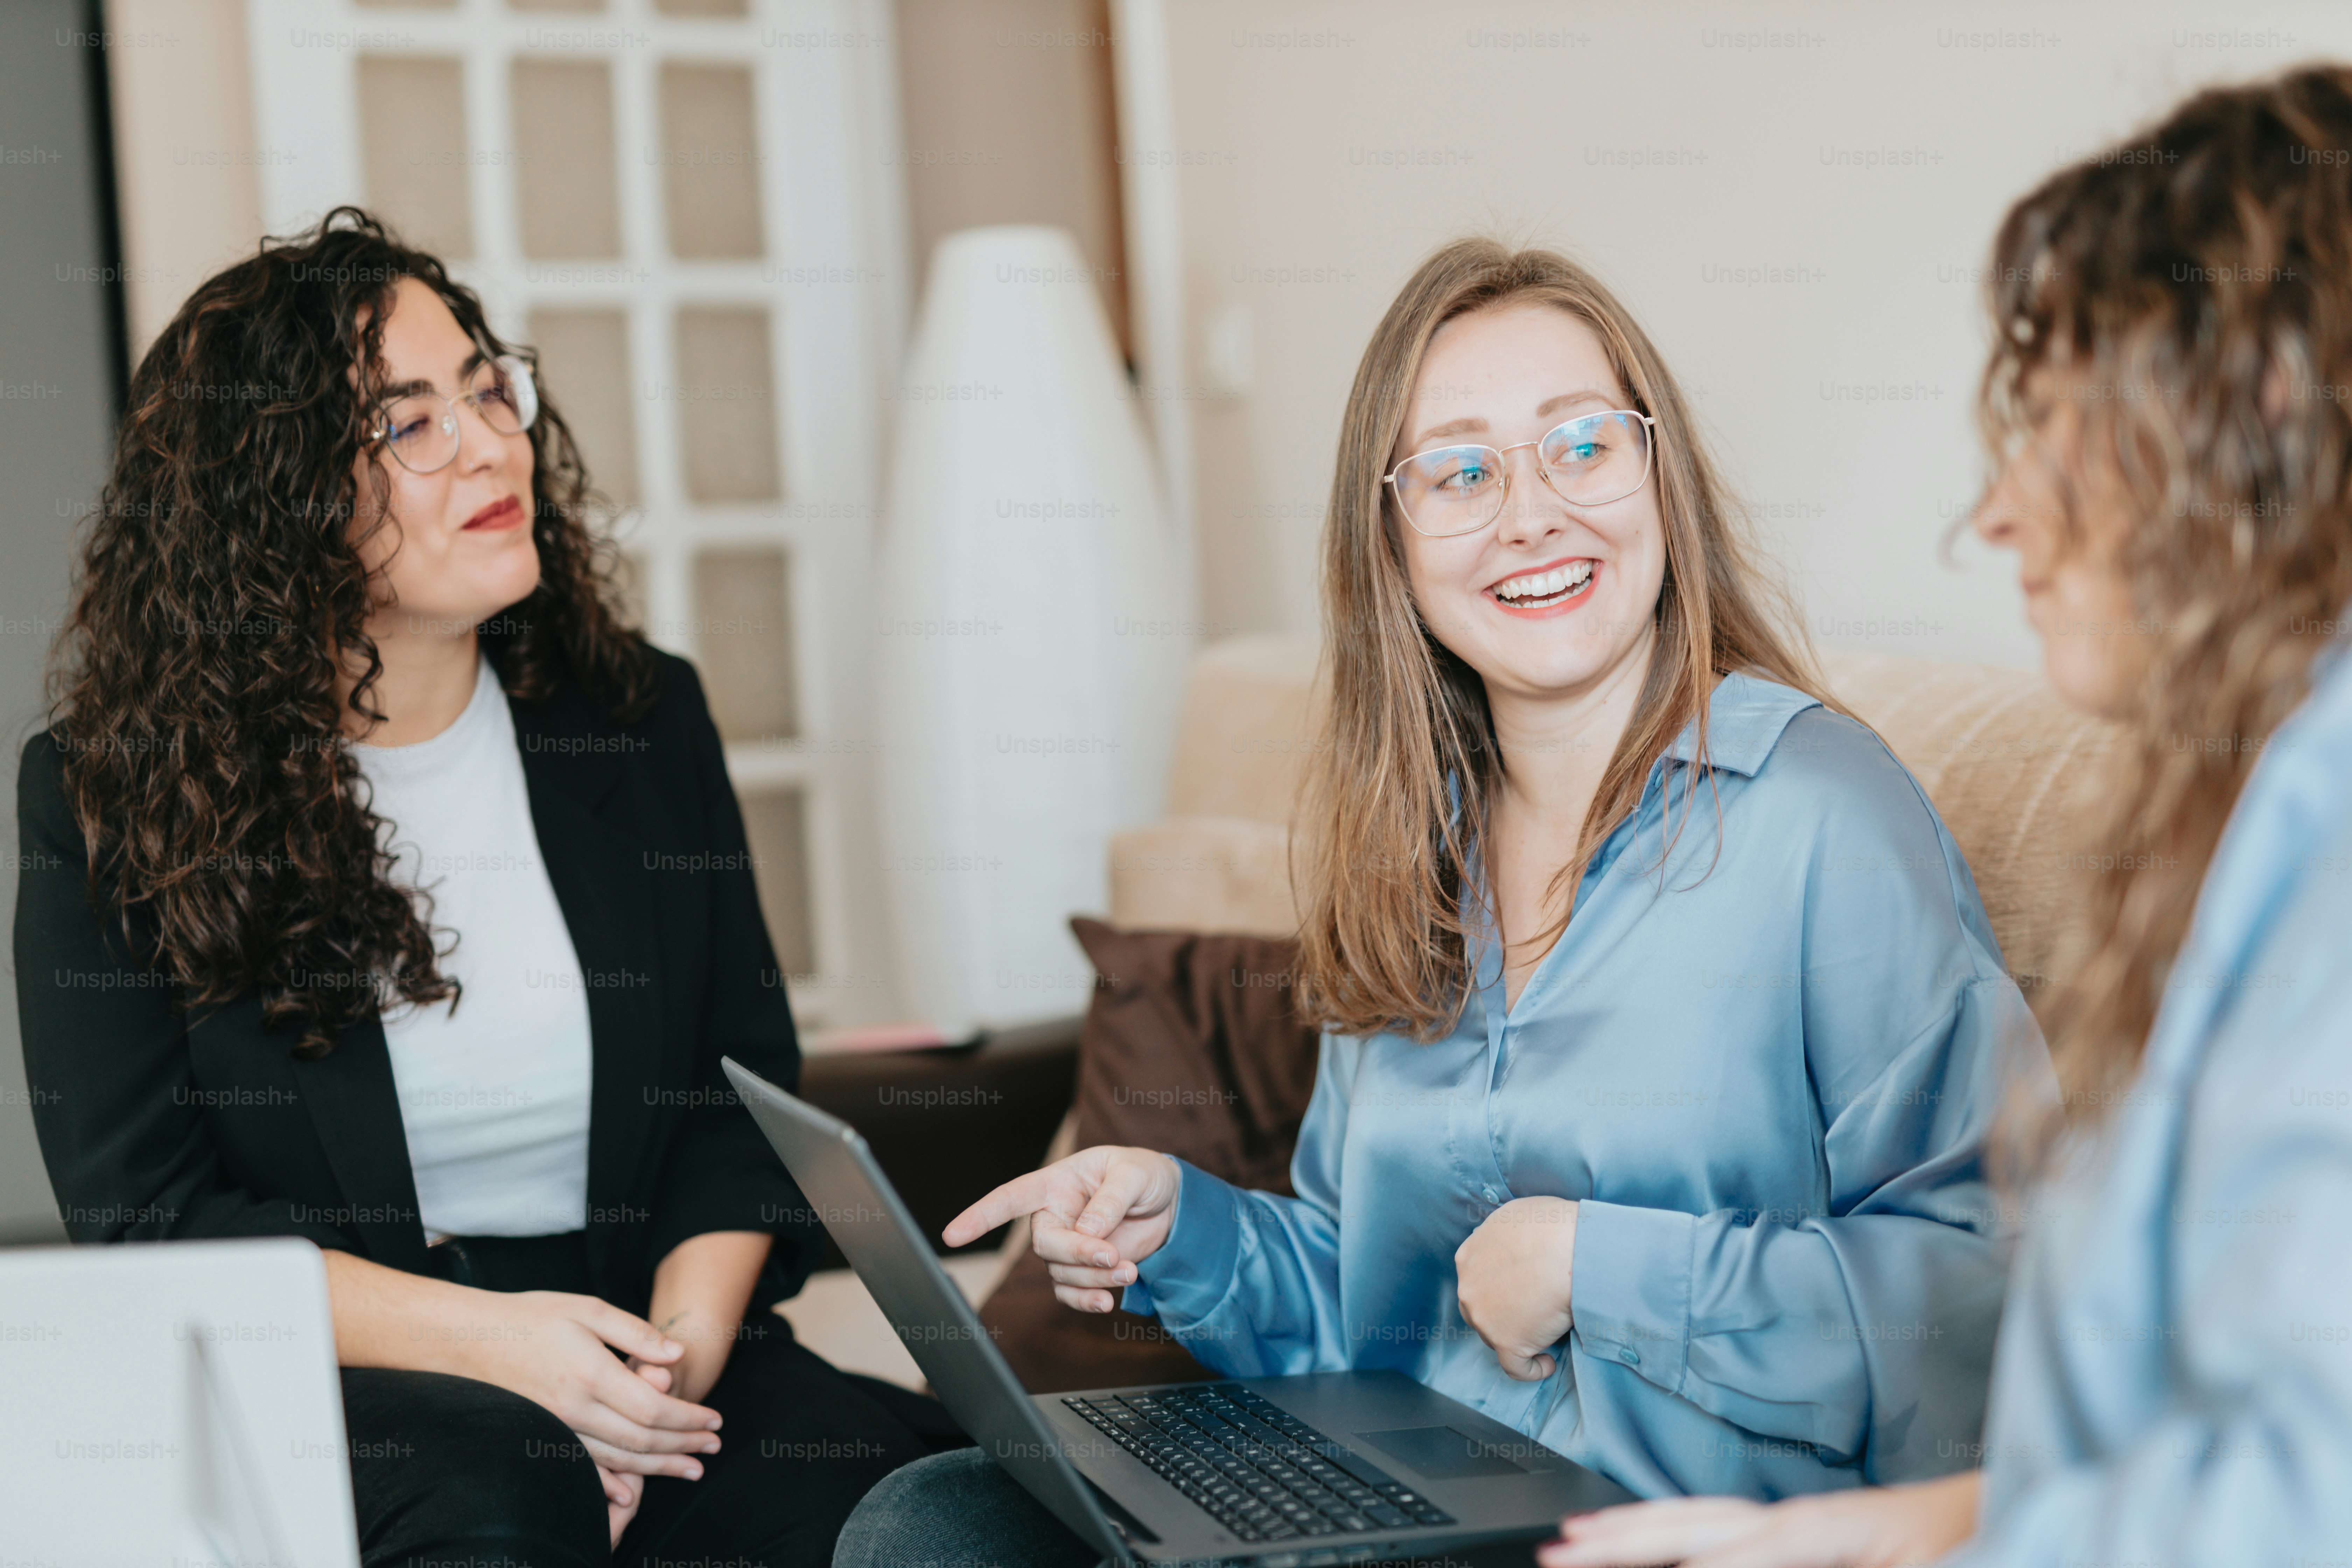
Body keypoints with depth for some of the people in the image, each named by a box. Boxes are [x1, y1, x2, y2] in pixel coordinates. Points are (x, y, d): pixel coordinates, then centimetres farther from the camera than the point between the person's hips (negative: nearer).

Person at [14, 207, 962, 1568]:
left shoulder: (640, 719, 9)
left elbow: (747, 1105, 9)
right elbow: (142, 1220, -4)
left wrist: (684, 1343, -12)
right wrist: (491, 1338, -17)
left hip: (646, 1365, 3)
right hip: (316, 1396, -3)